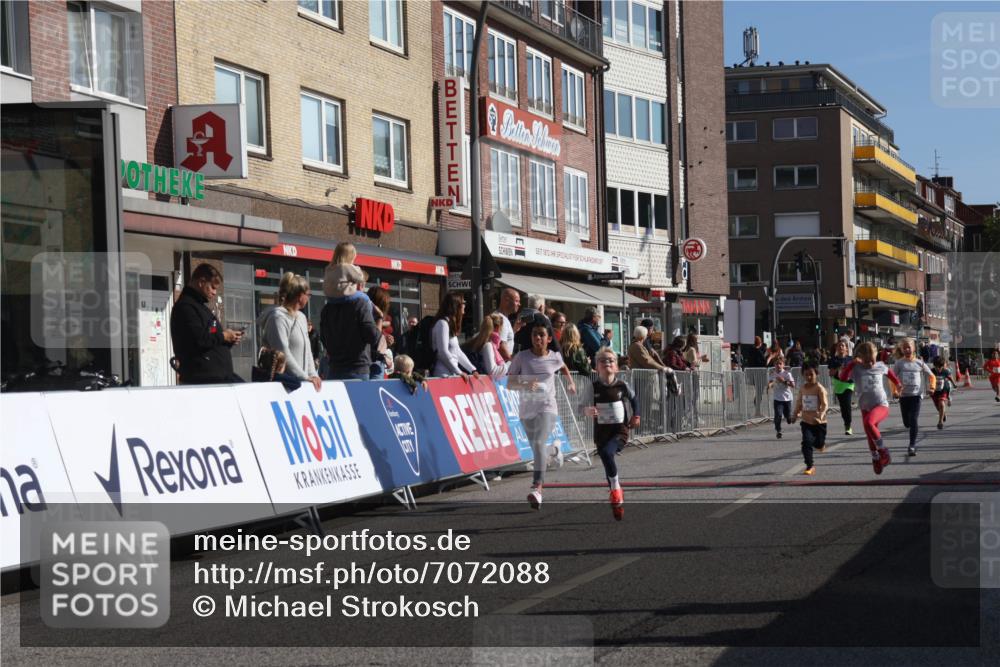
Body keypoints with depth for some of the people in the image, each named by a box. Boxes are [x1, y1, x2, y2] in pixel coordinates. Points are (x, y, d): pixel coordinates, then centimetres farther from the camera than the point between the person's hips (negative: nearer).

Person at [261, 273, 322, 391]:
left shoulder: (301, 317, 17)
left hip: (302, 382, 8)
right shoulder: (278, 317, -10)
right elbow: (283, 353, -17)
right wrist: (305, 377, -18)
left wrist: (313, 375, 5)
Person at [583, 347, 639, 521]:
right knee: (608, 466, 6)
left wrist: (636, 416, 8)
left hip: (620, 430, -2)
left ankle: (616, 487, -12)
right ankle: (617, 500, 22)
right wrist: (588, 411, -25)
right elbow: (584, 408, -4)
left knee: (607, 453, -29)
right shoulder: (593, 387, -4)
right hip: (601, 431, 2)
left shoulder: (622, 385, -3)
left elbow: (634, 399, 17)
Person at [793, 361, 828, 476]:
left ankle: (821, 444, 46)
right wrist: (795, 414, 6)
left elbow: (824, 404, -22)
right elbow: (799, 403, 16)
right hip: (806, 422, 3)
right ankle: (809, 466, -4)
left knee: (819, 445, 8)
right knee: (806, 442, -12)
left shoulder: (819, 388, -14)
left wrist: (821, 416, -37)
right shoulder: (802, 389, 3)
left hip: (819, 422, -3)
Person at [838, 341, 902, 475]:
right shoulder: (856, 368, -8)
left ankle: (882, 450, -16)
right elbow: (843, 377, -26)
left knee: (868, 422, -32)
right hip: (865, 407, 2)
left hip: (881, 405, -2)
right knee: (870, 438, 10)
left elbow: (889, 372, 22)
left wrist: (897, 383, 25)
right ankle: (876, 459, 32)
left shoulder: (880, 366, -2)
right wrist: (852, 363, -28)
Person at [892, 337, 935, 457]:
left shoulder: (920, 363, 4)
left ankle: (912, 446, -11)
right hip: (904, 395, 1)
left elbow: (931, 376, 11)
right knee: (907, 423, 7)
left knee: (913, 420, -15)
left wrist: (932, 387, -7)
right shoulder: (899, 363, 2)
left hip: (916, 394, -1)